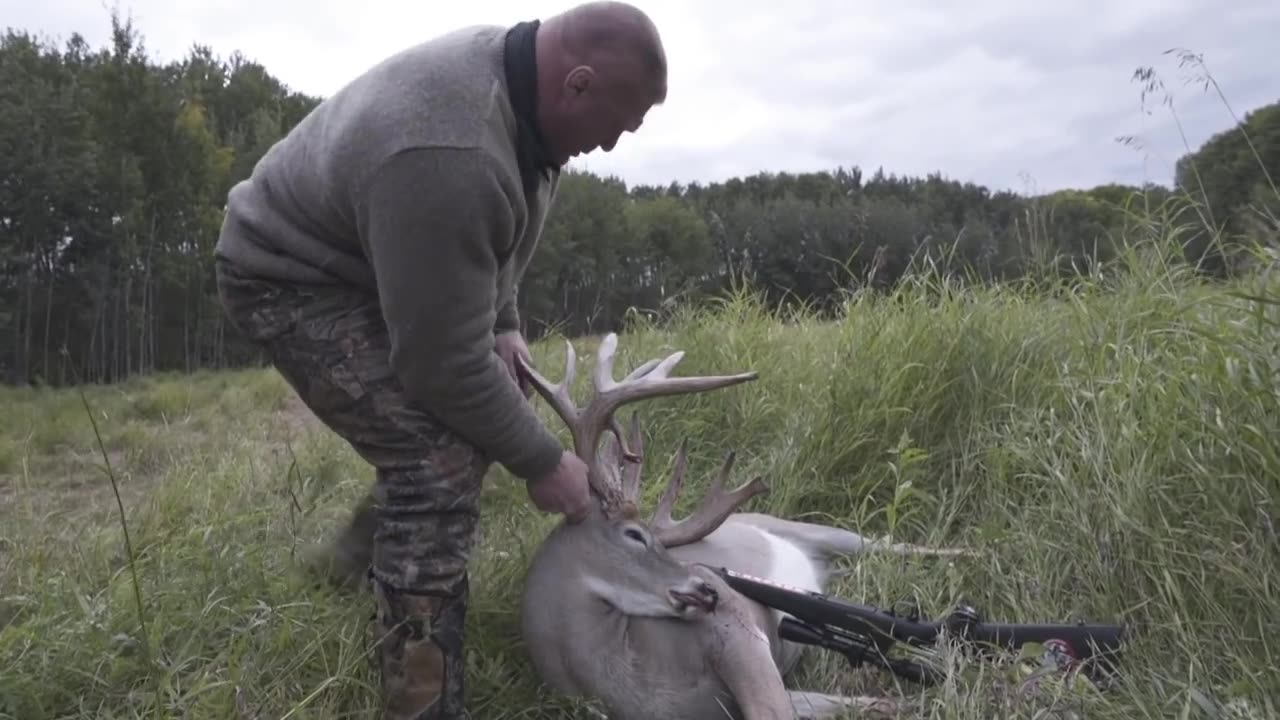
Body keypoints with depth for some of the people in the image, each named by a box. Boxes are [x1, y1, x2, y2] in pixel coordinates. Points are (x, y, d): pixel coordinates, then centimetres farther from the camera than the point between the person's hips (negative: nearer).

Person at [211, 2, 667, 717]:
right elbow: (444, 364, -31)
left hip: (381, 258, 10)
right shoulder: (446, 161, -38)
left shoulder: (518, 67, -8)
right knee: (439, 463, -22)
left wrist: (504, 323, 3)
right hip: (296, 278, -10)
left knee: (501, 393, 15)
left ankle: (364, 548, 32)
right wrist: (543, 461, -20)